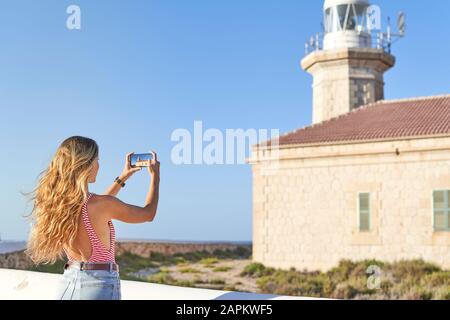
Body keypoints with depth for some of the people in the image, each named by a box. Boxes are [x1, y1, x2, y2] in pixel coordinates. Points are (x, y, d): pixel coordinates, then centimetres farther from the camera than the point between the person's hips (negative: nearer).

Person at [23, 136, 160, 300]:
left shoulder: (56, 202, -1)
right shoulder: (103, 203, -19)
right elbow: (148, 213, -3)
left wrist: (122, 178, 26)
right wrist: (155, 175, 10)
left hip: (67, 283, 6)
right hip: (99, 285, -6)